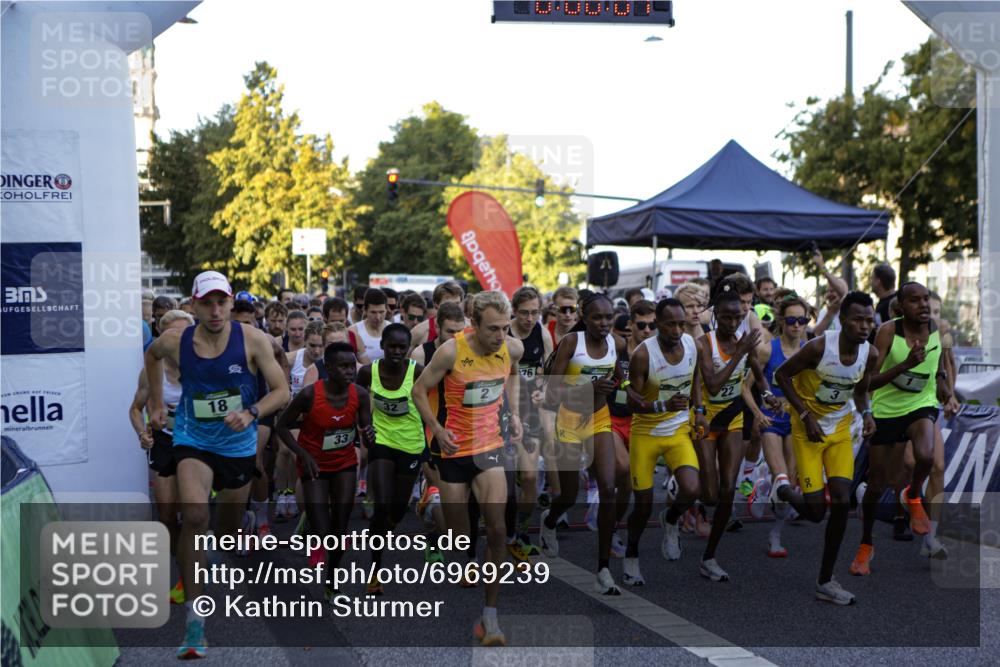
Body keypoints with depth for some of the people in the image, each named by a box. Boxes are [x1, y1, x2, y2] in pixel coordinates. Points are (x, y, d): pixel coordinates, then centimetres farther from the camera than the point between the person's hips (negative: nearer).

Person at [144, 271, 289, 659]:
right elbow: (152, 355, 15)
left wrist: (251, 414, -28)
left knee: (229, 531, 16)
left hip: (239, 446, 1)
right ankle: (193, 620, -21)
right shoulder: (175, 342, -10)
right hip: (193, 442, -1)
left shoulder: (252, 340, -14)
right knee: (195, 516, -26)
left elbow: (282, 391, -11)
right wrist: (156, 402, 14)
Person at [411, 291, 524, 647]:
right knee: (459, 537, 6)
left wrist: (515, 414, 6)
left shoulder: (513, 348, -7)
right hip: (454, 449, -2)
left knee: (496, 529, -12)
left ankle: (490, 613, -3)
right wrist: (437, 429, -18)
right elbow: (419, 390, -6)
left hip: (490, 447, 2)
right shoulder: (451, 351, -20)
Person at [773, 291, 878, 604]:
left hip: (840, 430, 4)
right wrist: (806, 417, -17)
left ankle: (825, 582, 6)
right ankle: (783, 490, 28)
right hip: (808, 430, -4)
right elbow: (782, 374, -12)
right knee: (815, 511, -9)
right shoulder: (819, 347, -24)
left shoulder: (871, 355, -8)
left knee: (842, 503, -6)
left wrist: (866, 413, -12)